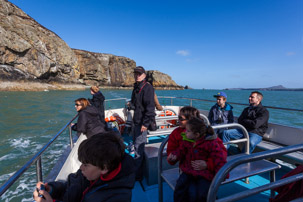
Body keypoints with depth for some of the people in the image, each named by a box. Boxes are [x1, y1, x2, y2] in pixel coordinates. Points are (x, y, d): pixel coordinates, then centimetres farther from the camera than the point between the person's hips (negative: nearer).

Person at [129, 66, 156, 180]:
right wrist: (131, 104, 7)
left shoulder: (147, 87, -15)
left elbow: (150, 107, -21)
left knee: (138, 147, -4)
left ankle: (137, 175, 10)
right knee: (135, 142, 20)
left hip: (142, 122, -10)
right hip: (136, 121, 10)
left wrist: (145, 123, -22)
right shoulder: (136, 87, 15)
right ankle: (138, 170, 39)